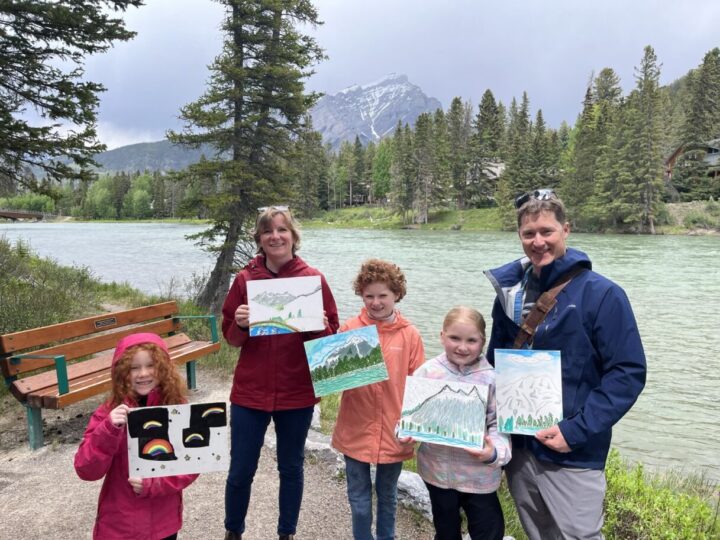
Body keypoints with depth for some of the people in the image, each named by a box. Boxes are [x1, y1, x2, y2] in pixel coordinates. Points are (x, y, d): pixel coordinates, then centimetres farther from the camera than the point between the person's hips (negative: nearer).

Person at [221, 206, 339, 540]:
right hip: (250, 391, 1)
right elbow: (231, 337, 3)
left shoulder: (313, 279, -4)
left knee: (291, 468, 15)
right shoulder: (245, 278, -1)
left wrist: (319, 325, -21)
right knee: (240, 471, 11)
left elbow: (331, 336, 0)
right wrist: (240, 325, -18)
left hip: (297, 392, 0)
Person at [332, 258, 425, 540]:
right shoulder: (349, 329, -6)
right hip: (356, 430, 0)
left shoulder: (410, 335, -6)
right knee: (359, 498, 15)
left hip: (393, 432, 0)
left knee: (388, 496, 21)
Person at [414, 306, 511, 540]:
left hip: (479, 473, -1)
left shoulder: (490, 378, -12)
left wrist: (494, 452, -26)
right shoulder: (427, 371, -9)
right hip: (437, 469, 2)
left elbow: (499, 424, -9)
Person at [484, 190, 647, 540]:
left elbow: (628, 373, -14)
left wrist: (576, 431, -19)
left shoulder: (601, 294, -13)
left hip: (573, 455, -5)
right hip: (517, 448, 5)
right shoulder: (510, 290, 3)